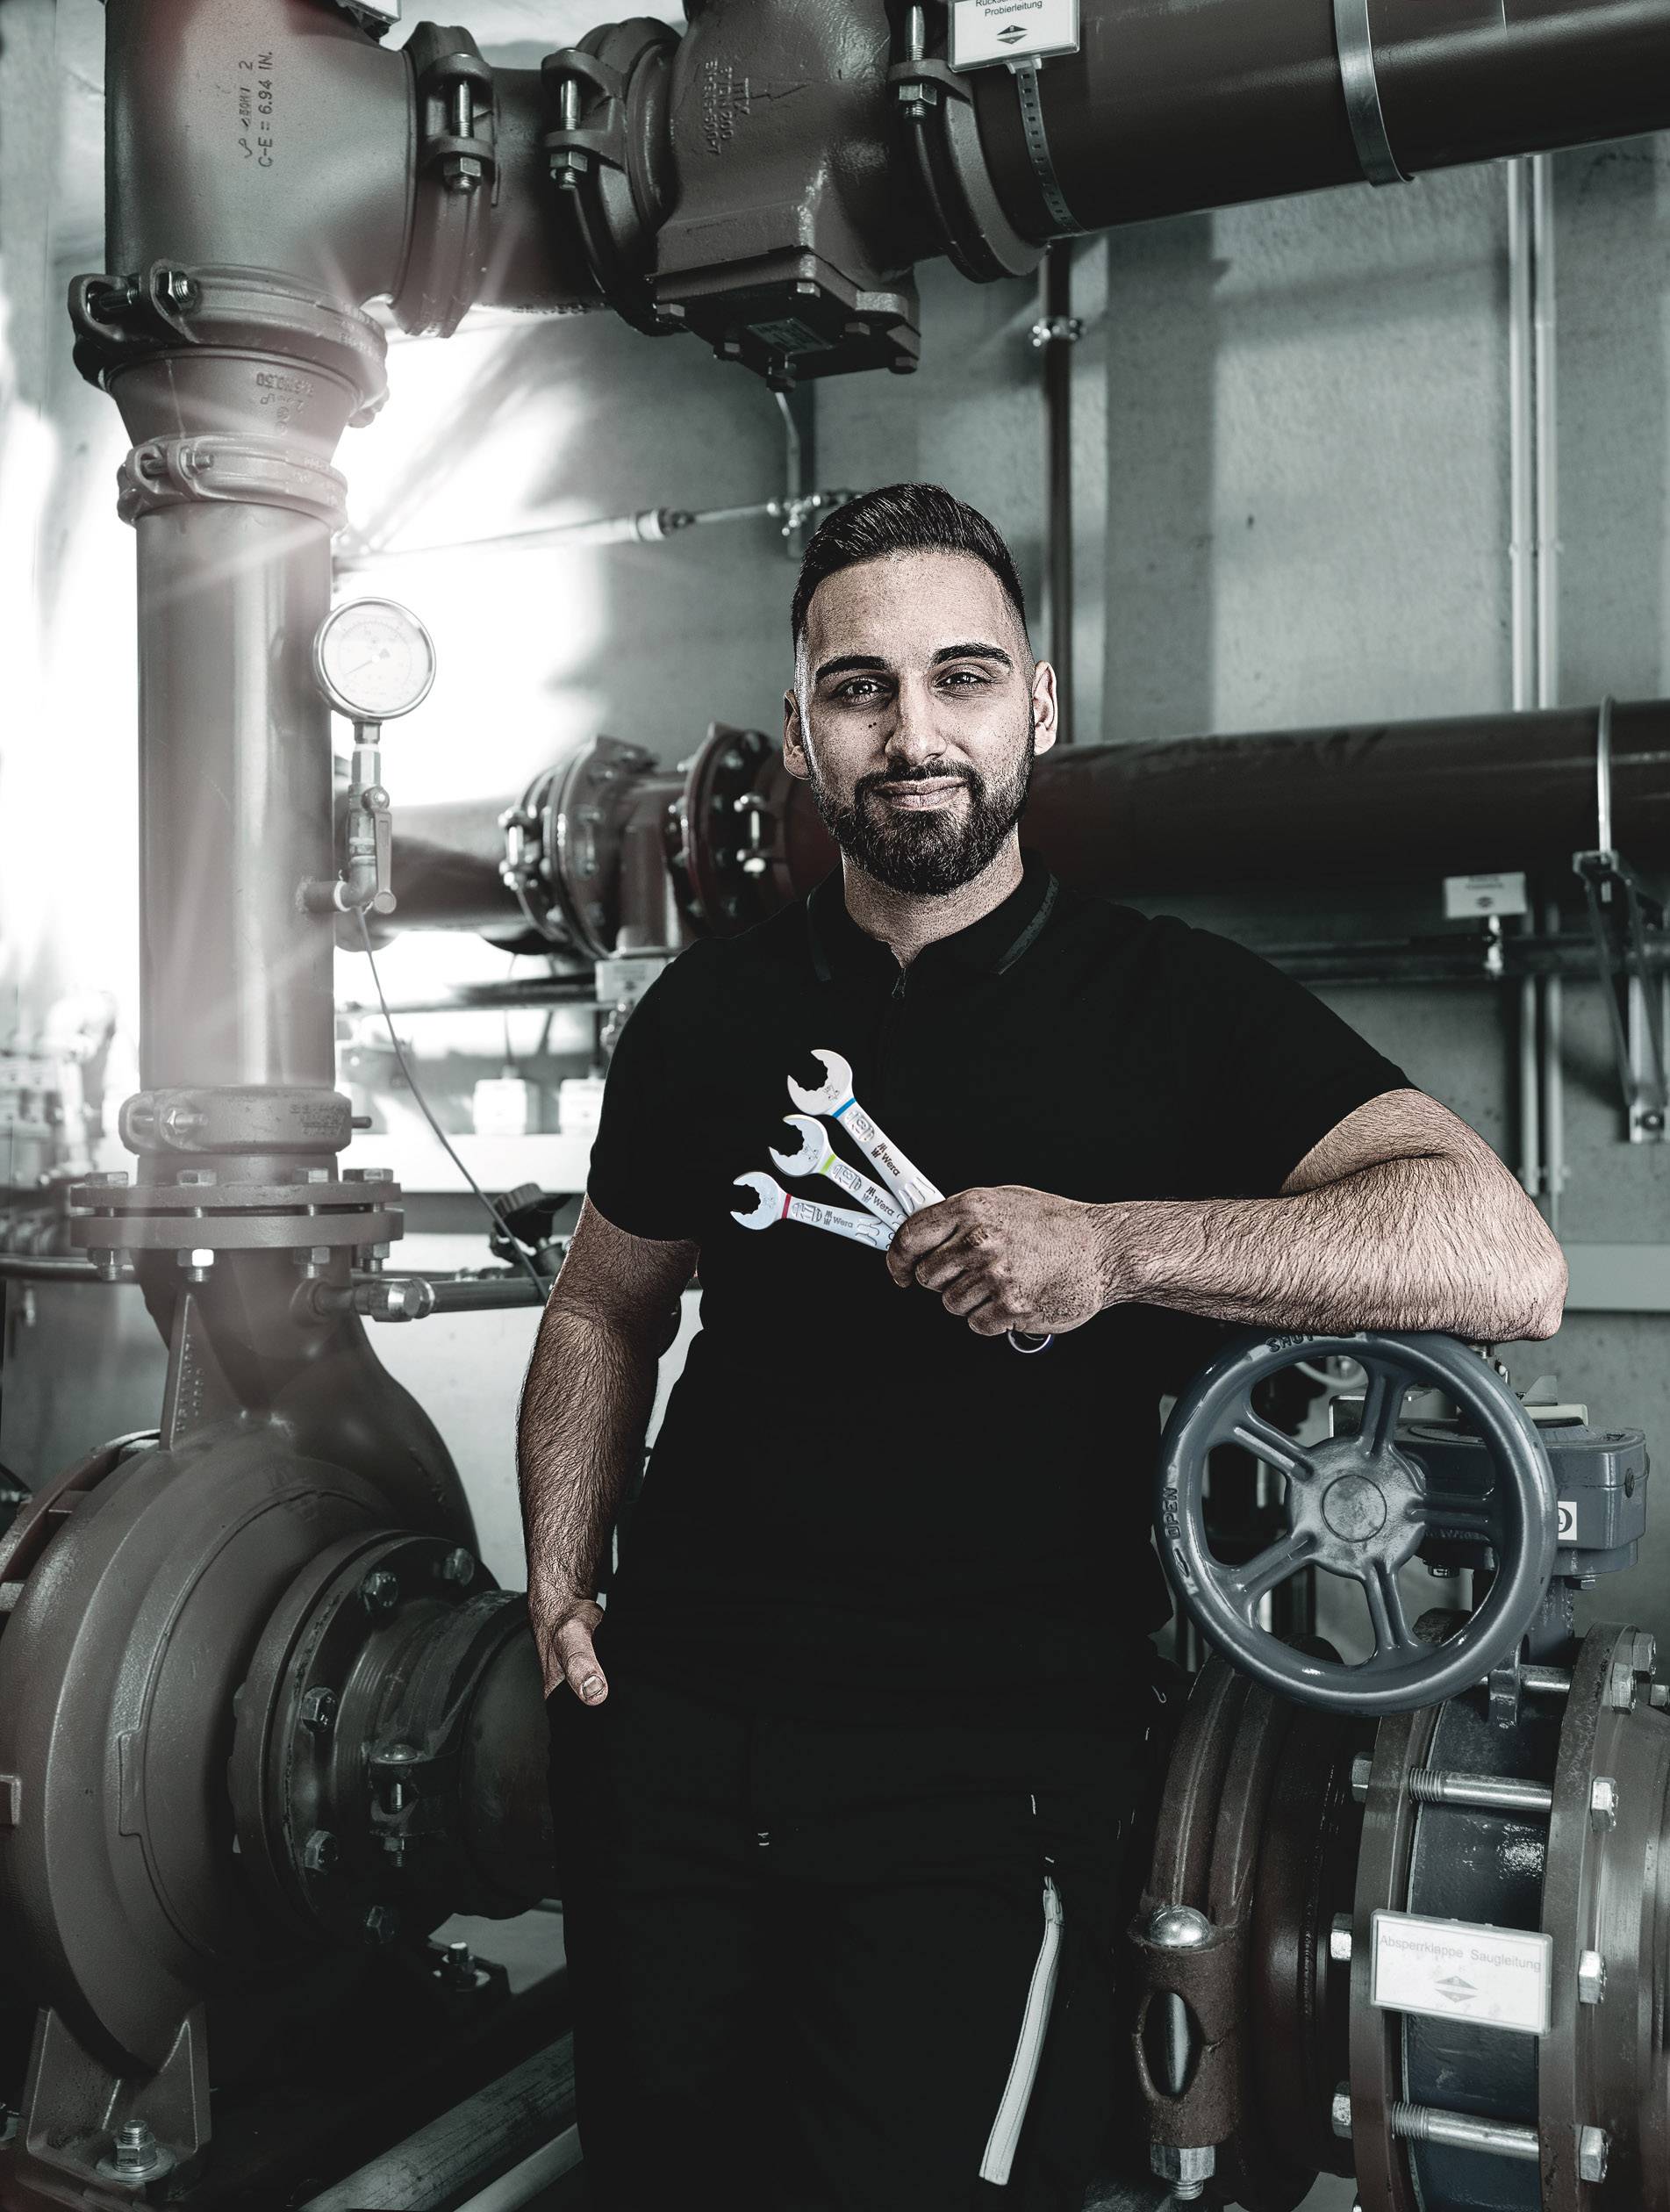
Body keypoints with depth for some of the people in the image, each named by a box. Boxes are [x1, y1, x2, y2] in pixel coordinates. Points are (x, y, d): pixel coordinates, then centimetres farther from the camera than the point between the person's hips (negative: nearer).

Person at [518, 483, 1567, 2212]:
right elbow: (605, 1309, 19)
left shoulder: (1171, 1003, -5)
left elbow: (1505, 1261, -17)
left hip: (985, 1762, -3)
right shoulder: (711, 1011, 6)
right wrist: (561, 1581, 6)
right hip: (674, 1727, 4)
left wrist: (1113, 1247, -27)